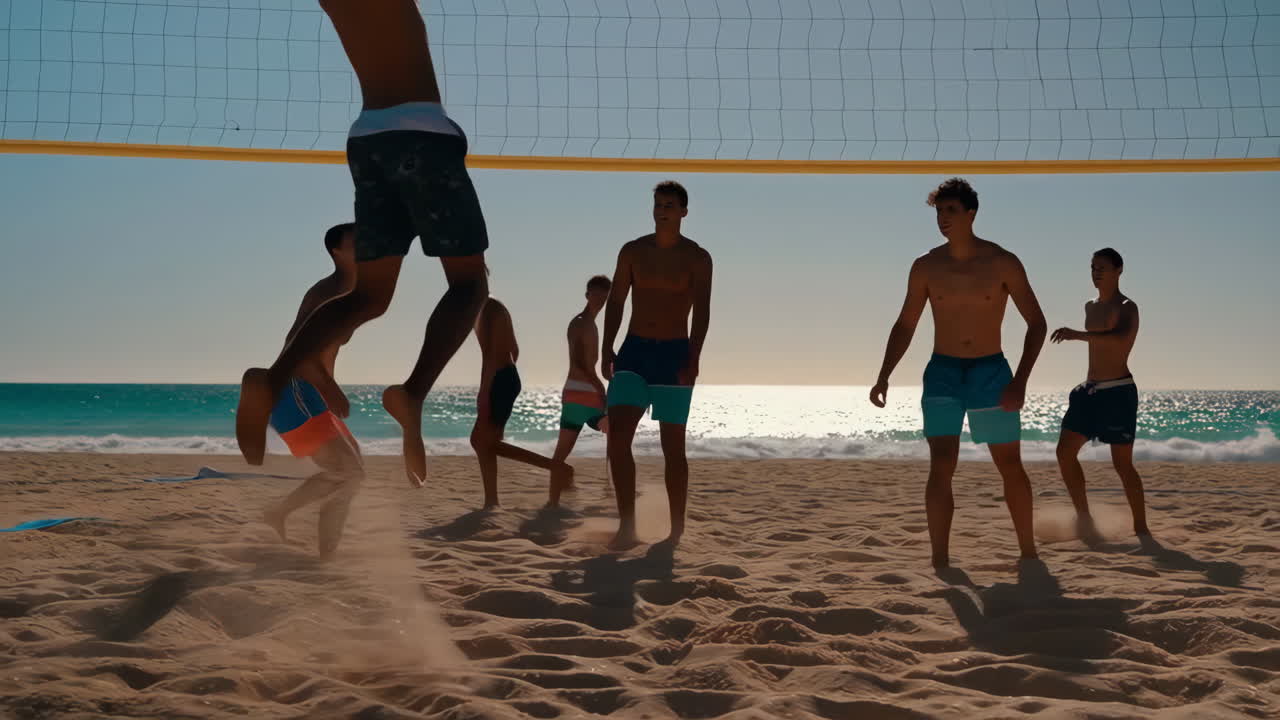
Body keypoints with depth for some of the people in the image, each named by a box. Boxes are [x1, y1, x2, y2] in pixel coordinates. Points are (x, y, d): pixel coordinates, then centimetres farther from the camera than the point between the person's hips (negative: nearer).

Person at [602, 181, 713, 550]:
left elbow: (701, 312, -8)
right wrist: (606, 350, -3)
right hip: (634, 352, 3)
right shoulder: (632, 251, 7)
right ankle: (627, 526, -6)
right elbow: (616, 302, 7)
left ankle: (676, 531, 14)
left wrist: (692, 359, -20)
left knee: (673, 446, 2)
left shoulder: (697, 258, -1)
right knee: (617, 436, -11)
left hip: (674, 354, -2)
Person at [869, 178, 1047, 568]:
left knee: (1011, 466, 10)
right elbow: (905, 325, 7)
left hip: (991, 373, 0)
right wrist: (884, 376, -6)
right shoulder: (926, 266, -3)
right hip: (942, 374, 1)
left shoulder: (1003, 263, -8)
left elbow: (1037, 323, -5)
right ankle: (940, 563, -10)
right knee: (941, 468, -12)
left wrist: (1019, 381, -17)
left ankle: (1028, 551, 30)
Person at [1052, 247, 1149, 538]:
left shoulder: (1127, 307, -10)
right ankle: (1084, 518, 9)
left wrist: (1078, 335, -42)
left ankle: (1141, 527, 9)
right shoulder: (1090, 307, 15)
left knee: (1122, 463, -4)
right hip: (1089, 391, 8)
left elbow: (1122, 339, -32)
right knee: (1065, 451, -1)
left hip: (1118, 392, -8)